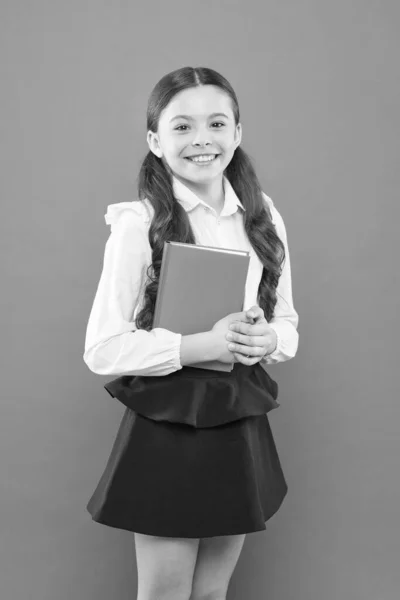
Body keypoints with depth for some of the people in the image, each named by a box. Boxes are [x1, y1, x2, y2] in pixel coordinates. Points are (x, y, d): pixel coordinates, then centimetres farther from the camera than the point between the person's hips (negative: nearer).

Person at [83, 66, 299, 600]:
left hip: (241, 425, 5)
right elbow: (103, 349, -14)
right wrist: (199, 346, -23)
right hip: (166, 429, -4)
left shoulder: (264, 219, 3)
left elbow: (288, 322, 11)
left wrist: (268, 341, -12)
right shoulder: (139, 224, -12)